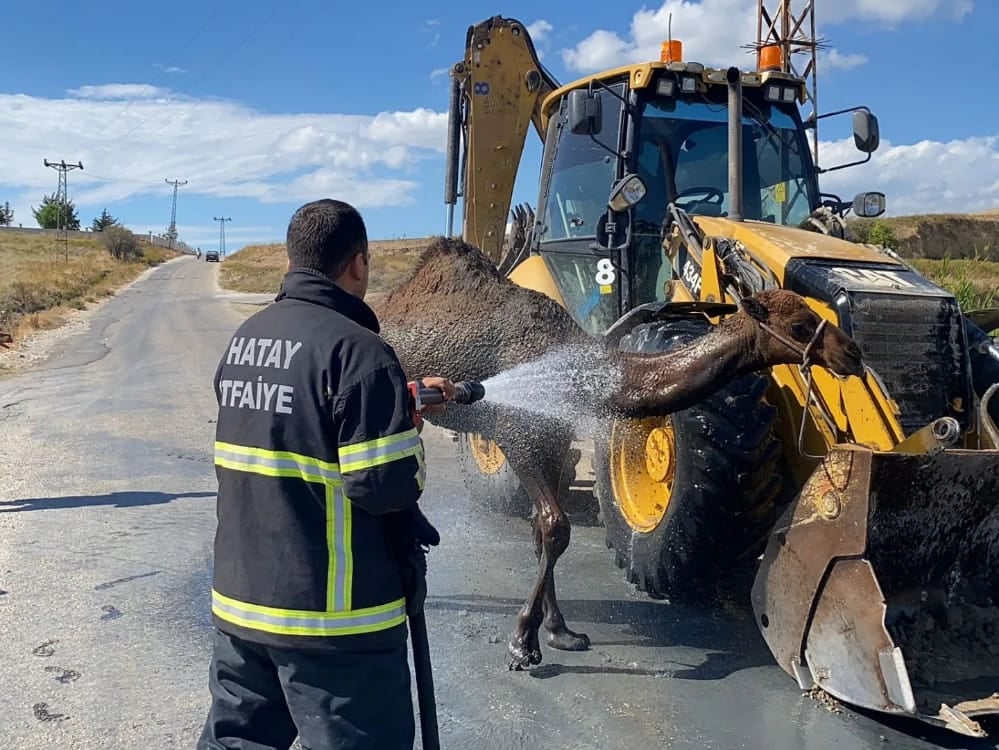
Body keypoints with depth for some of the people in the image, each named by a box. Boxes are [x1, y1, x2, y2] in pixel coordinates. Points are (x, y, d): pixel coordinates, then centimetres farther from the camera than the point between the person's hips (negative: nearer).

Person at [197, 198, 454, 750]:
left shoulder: (245, 337, 6)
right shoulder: (356, 348, -20)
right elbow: (389, 486, -23)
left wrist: (404, 398, 16)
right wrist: (412, 454, -2)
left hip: (238, 598, 8)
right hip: (334, 617, -7)